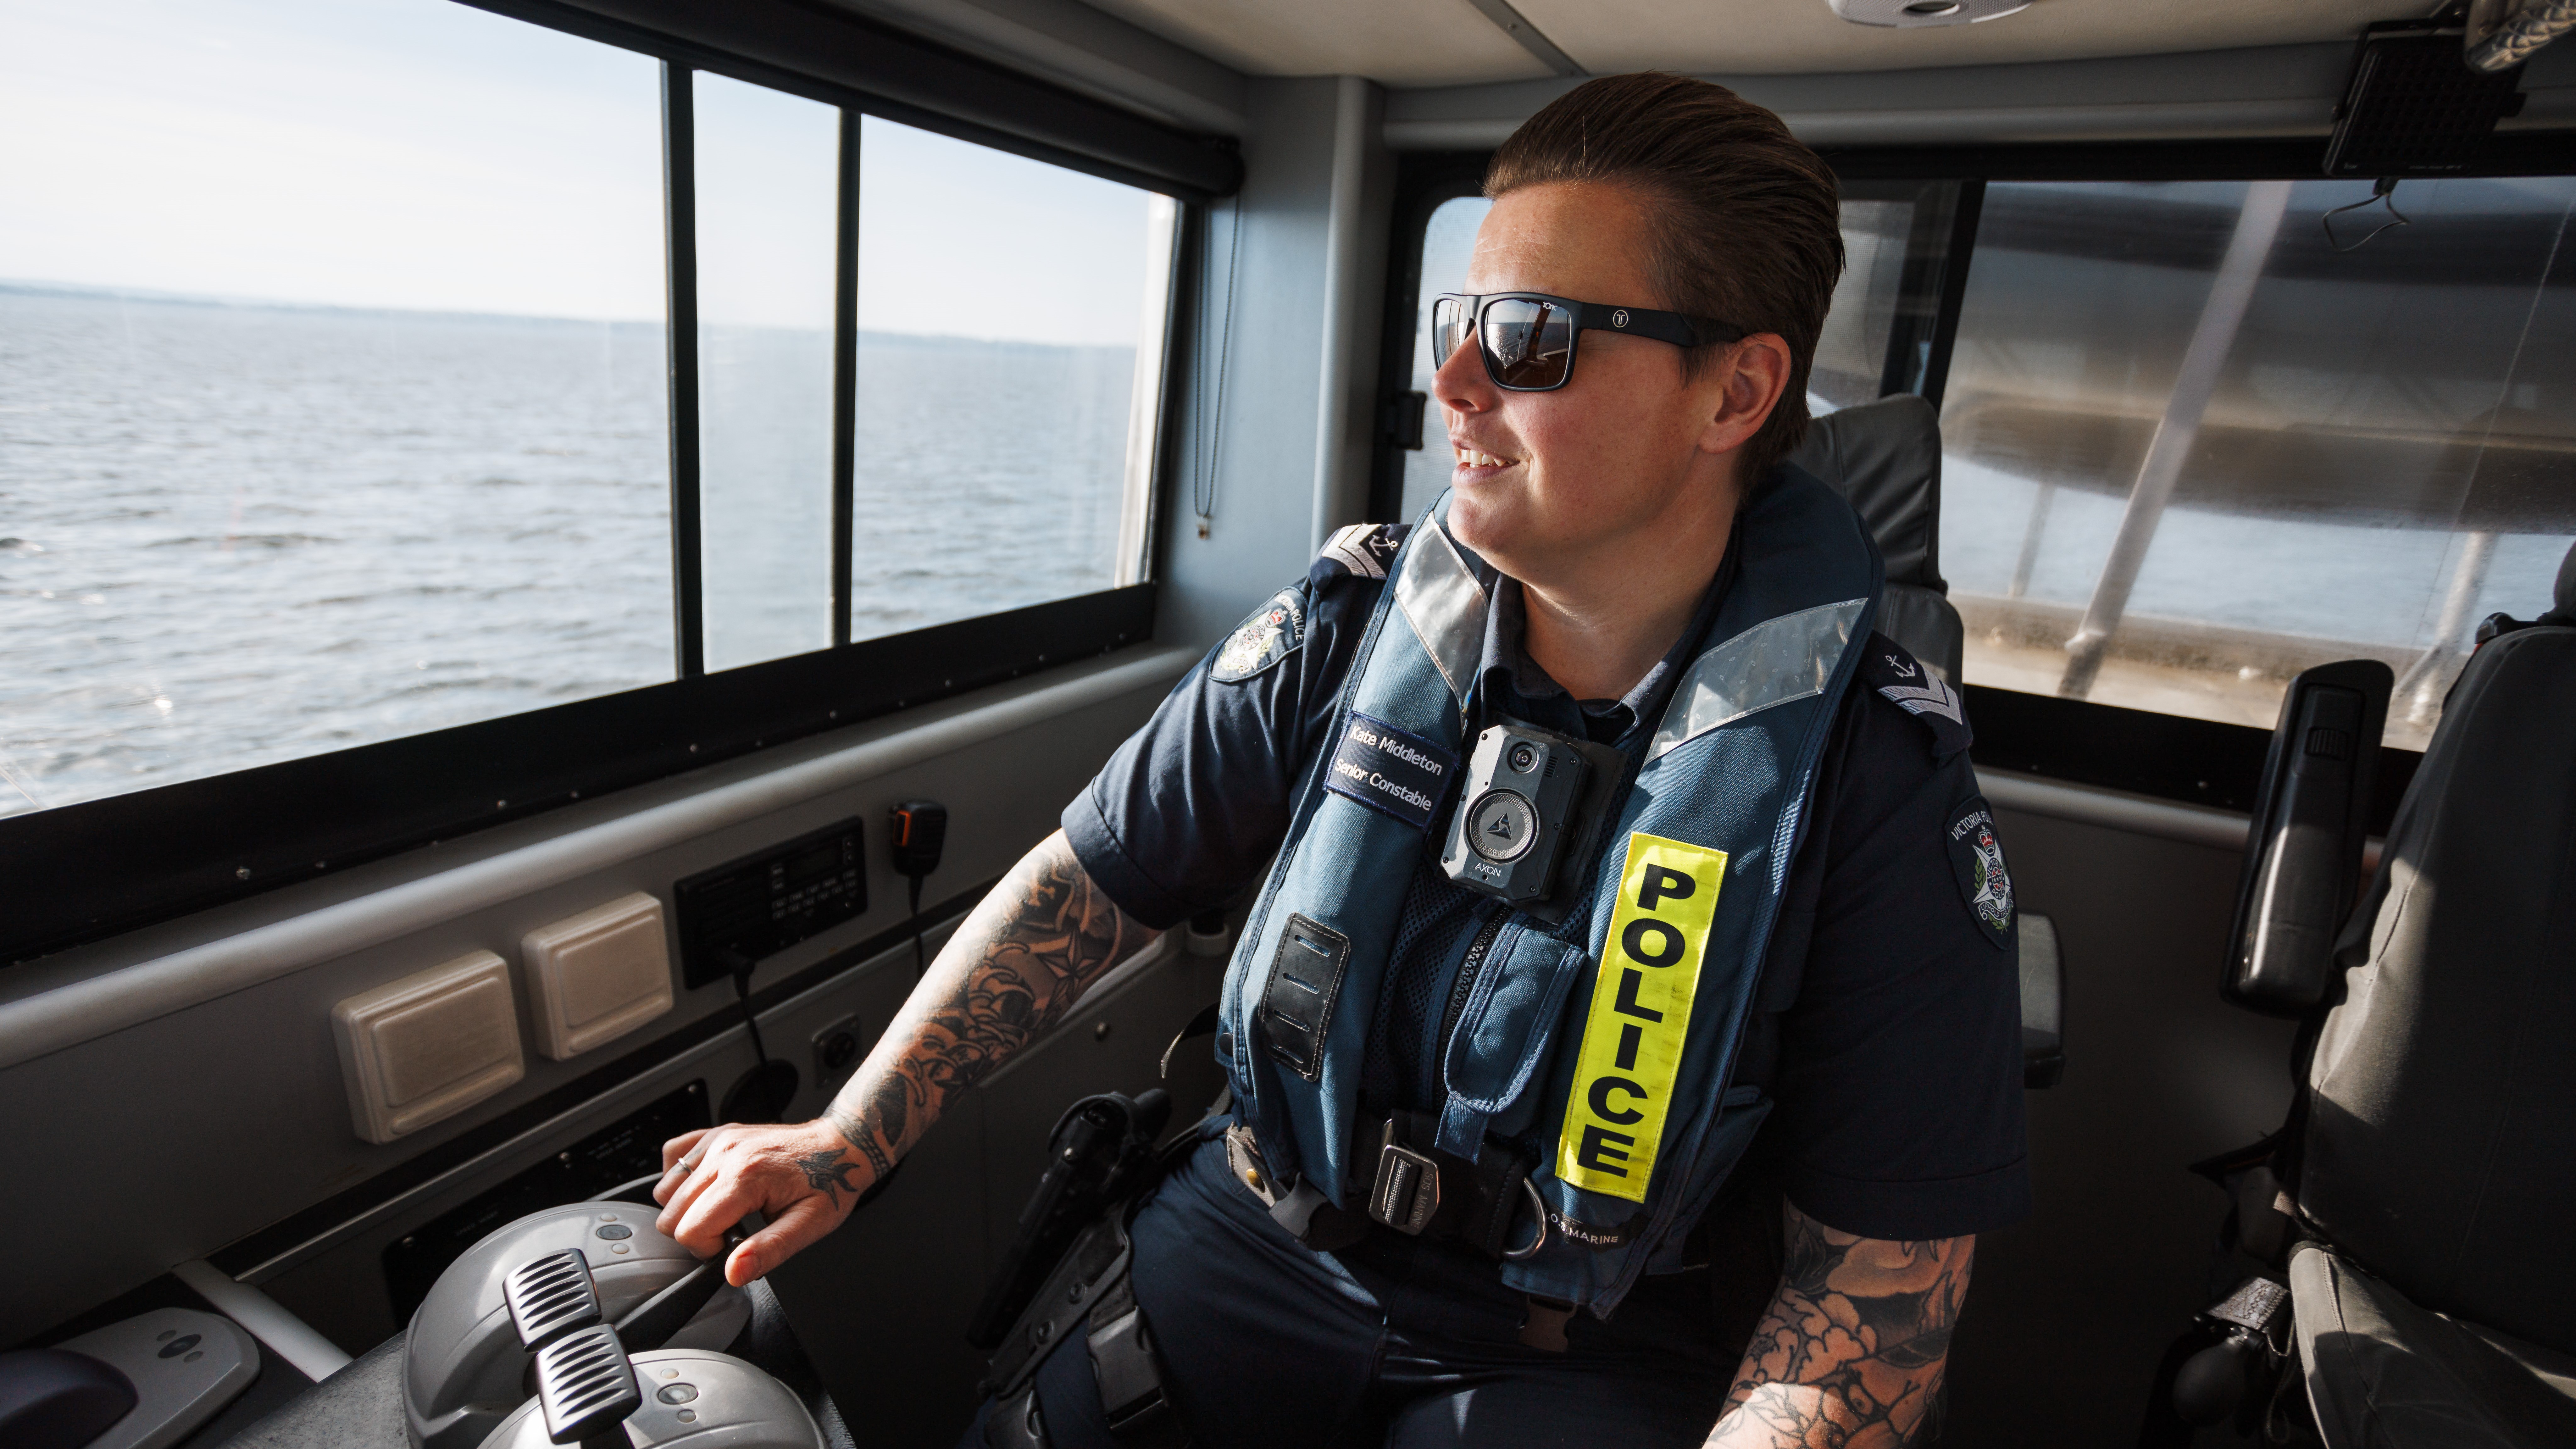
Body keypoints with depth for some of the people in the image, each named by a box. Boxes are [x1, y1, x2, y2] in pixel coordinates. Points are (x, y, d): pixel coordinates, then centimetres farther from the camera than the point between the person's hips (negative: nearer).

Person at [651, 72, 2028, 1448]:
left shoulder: (1878, 782, -15)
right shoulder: (1346, 626, -8)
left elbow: (1883, 1257, -9)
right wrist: (849, 1136, -2)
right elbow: (1089, 879, -2)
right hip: (1260, 1239, 2)